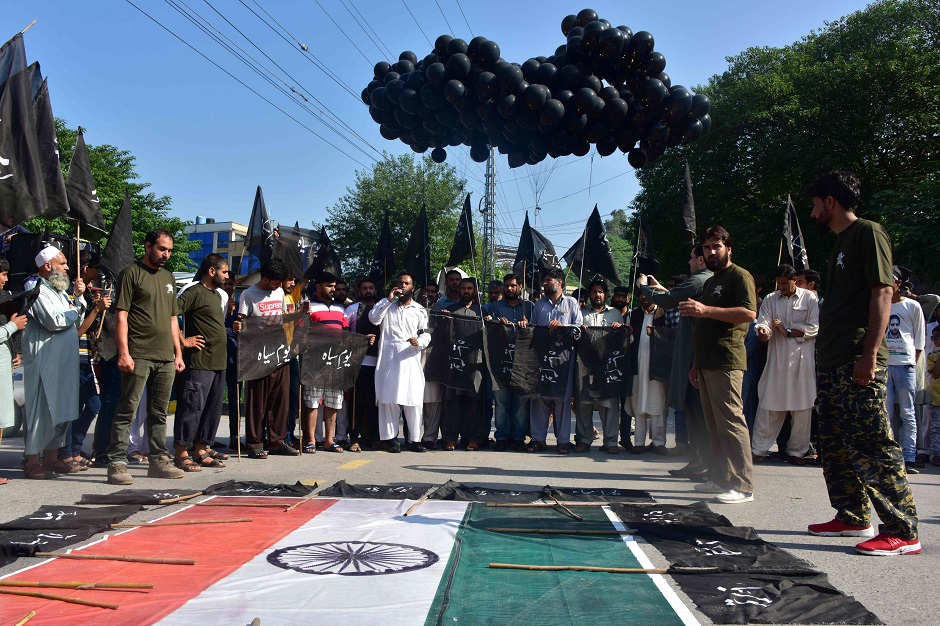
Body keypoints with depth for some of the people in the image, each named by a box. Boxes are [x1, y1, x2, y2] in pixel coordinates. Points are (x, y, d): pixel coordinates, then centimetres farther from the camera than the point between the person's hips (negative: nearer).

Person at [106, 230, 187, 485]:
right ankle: (117, 463, -1)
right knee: (127, 411, -5)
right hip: (138, 356, -6)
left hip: (165, 357, 7)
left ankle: (159, 460, 19)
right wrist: (124, 352, -15)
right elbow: (121, 316, -7)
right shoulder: (131, 273, -1)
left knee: (159, 412, 11)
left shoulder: (168, 277, 19)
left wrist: (178, 353, 16)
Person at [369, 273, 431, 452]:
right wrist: (388, 300, -5)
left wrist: (419, 342, -10)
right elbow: (373, 318, -3)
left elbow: (426, 334, 12)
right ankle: (390, 438, 3)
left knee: (414, 400, -3)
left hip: (411, 358, 1)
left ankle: (415, 439, 1)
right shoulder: (386, 305, 15)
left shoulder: (419, 310, 16)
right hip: (389, 358, 0)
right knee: (389, 399, -3)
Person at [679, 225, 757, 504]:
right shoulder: (709, 282, 25)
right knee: (714, 425, 10)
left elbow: (749, 313, -19)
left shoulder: (739, 276, -3)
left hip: (727, 362, -9)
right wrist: (697, 364, 24)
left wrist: (706, 310, -24)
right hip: (707, 363, 9)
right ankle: (719, 478, 15)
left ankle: (742, 486, -10)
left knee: (731, 422, -11)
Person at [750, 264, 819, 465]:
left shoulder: (809, 298, 4)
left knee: (802, 407, 2)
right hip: (776, 359, 1)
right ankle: (758, 449, 3)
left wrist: (788, 331, -9)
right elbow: (763, 323, 0)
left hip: (802, 359, -1)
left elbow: (814, 328, -2)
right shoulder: (770, 300, 12)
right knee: (769, 405, -1)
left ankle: (796, 450, 13)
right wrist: (763, 331, -23)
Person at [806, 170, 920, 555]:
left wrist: (869, 354, -22)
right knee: (835, 445, 13)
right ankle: (853, 518, 22)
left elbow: (883, 292, -15)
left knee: (871, 446, -10)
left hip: (858, 363, -10)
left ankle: (903, 531, -4)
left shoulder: (868, 233, -7)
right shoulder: (841, 242, 21)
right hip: (831, 363, 10)